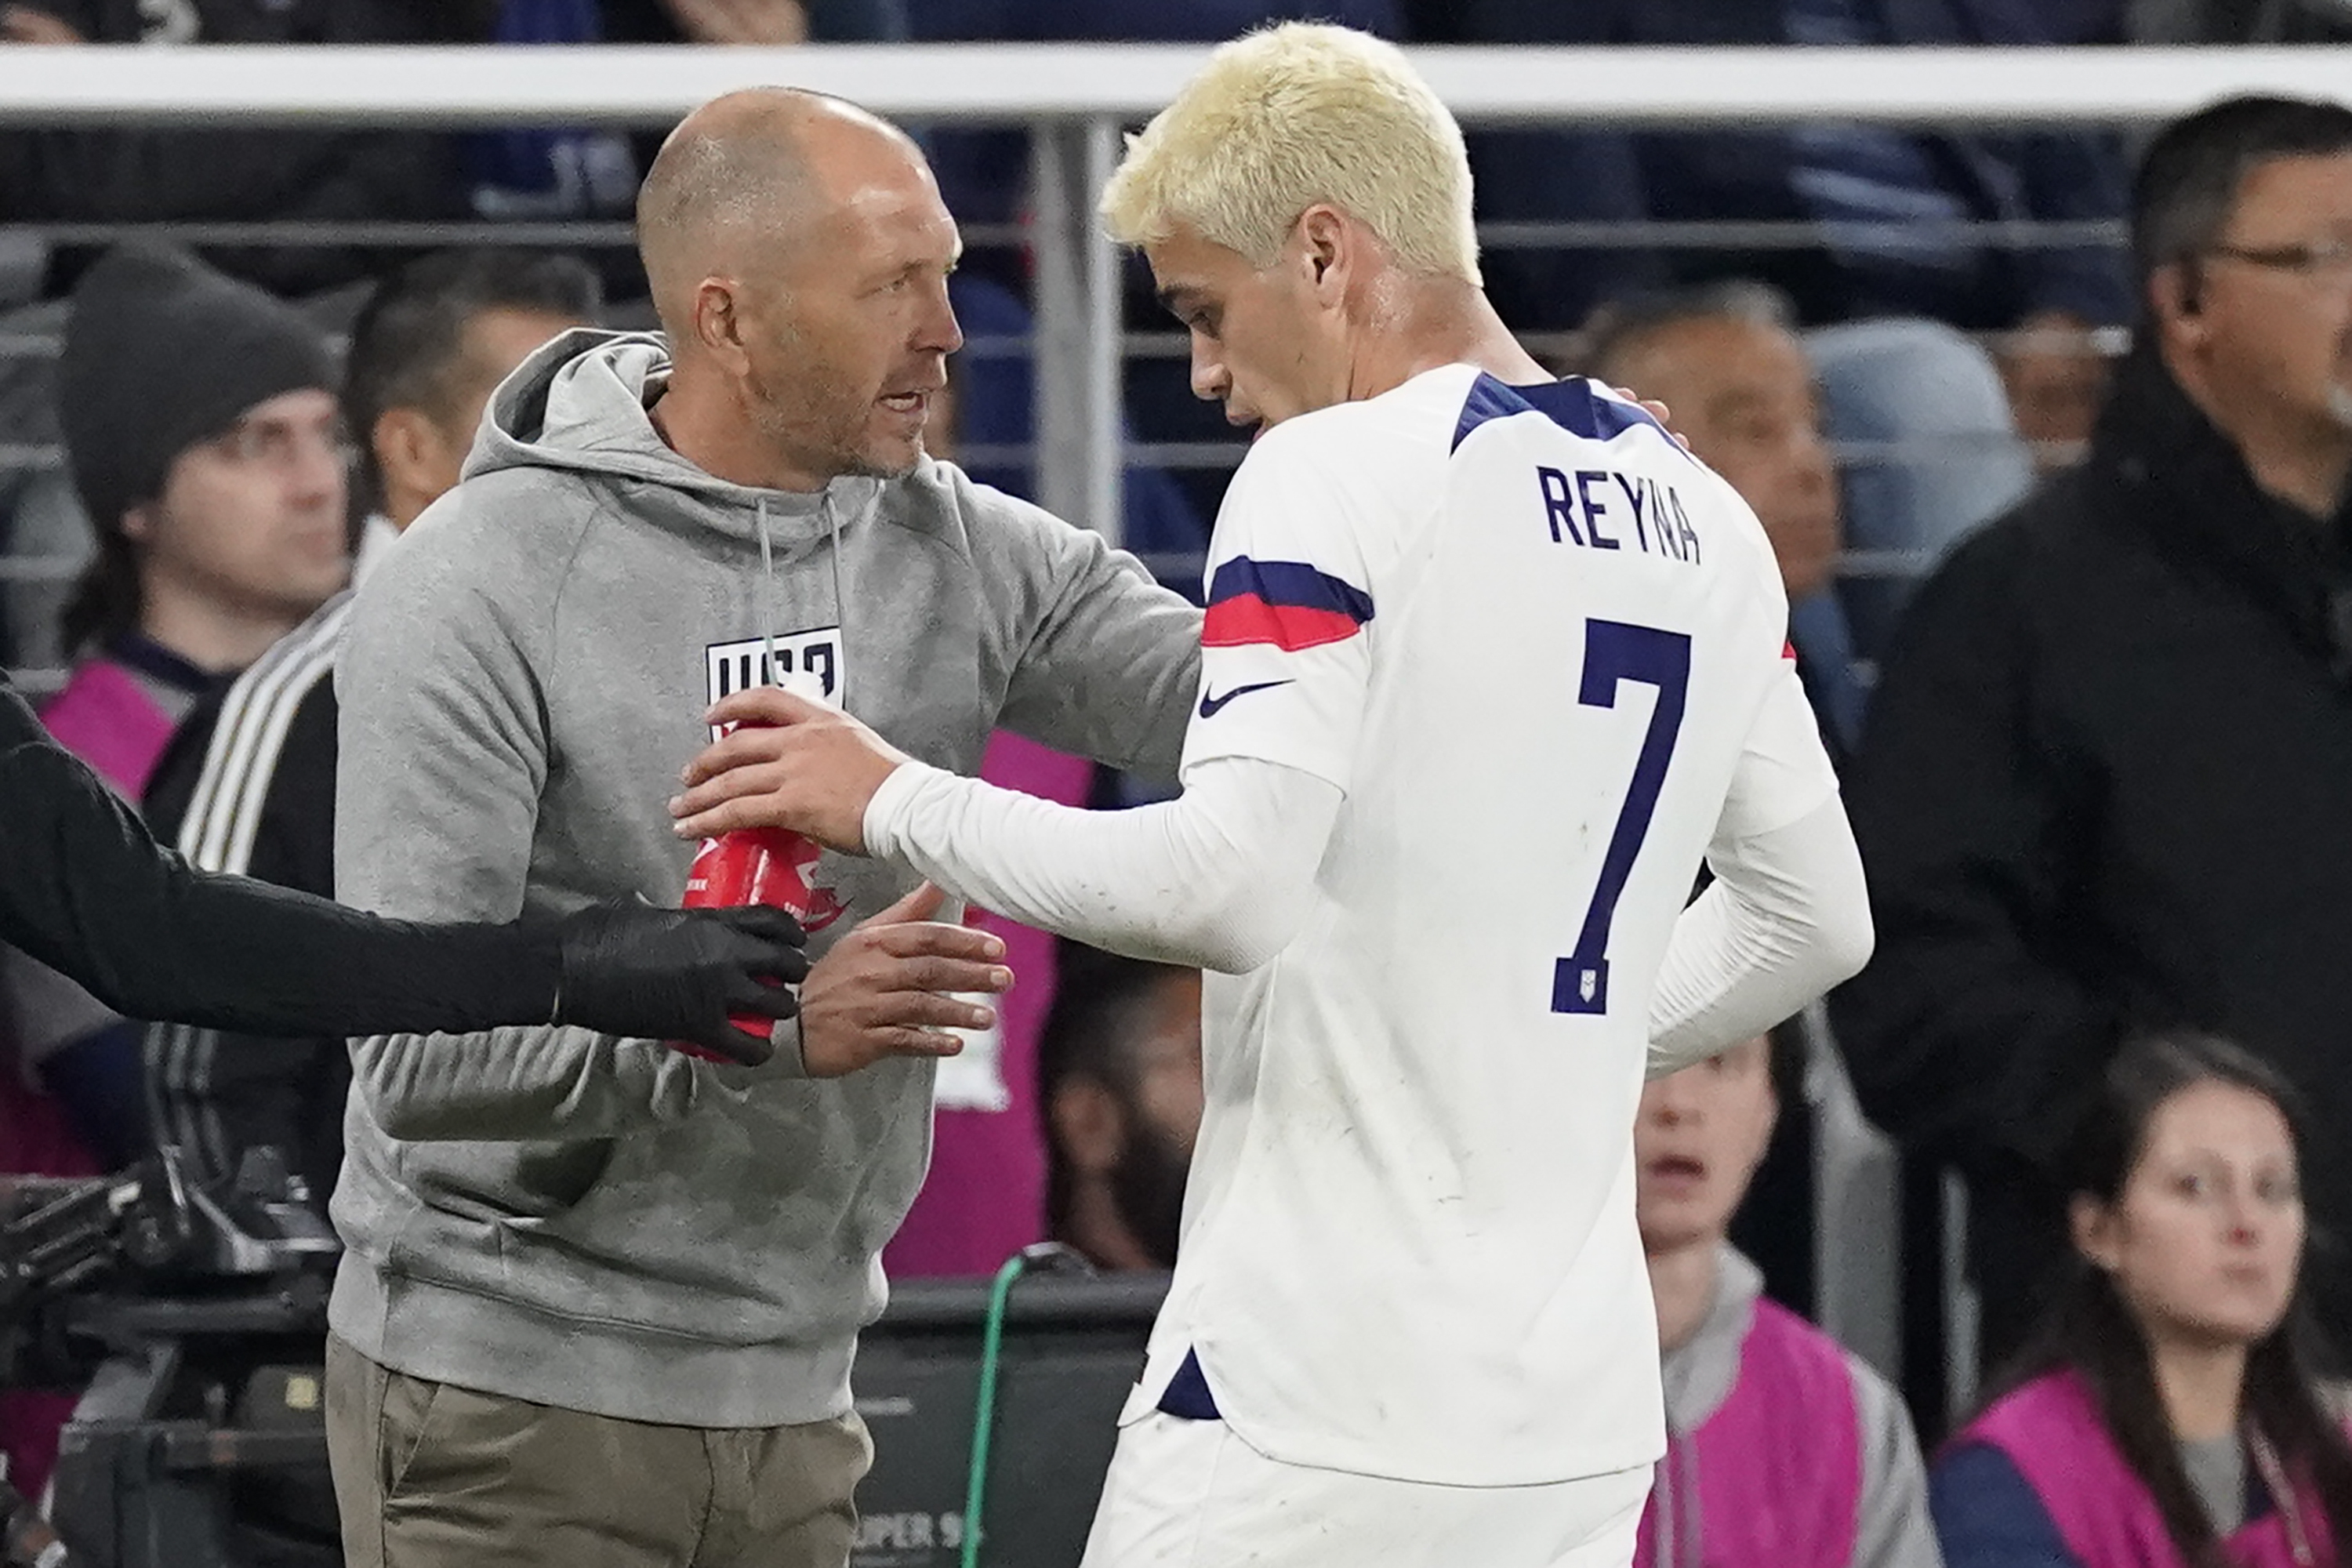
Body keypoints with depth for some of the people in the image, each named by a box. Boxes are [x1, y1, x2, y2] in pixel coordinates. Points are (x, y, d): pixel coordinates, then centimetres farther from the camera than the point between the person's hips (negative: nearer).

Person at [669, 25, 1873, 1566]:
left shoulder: (1341, 471, -9)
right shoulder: (1705, 519, 12)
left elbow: (1228, 887, -19)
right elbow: (1817, 918, 21)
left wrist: (894, 801, -8)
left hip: (1317, 1396, -7)